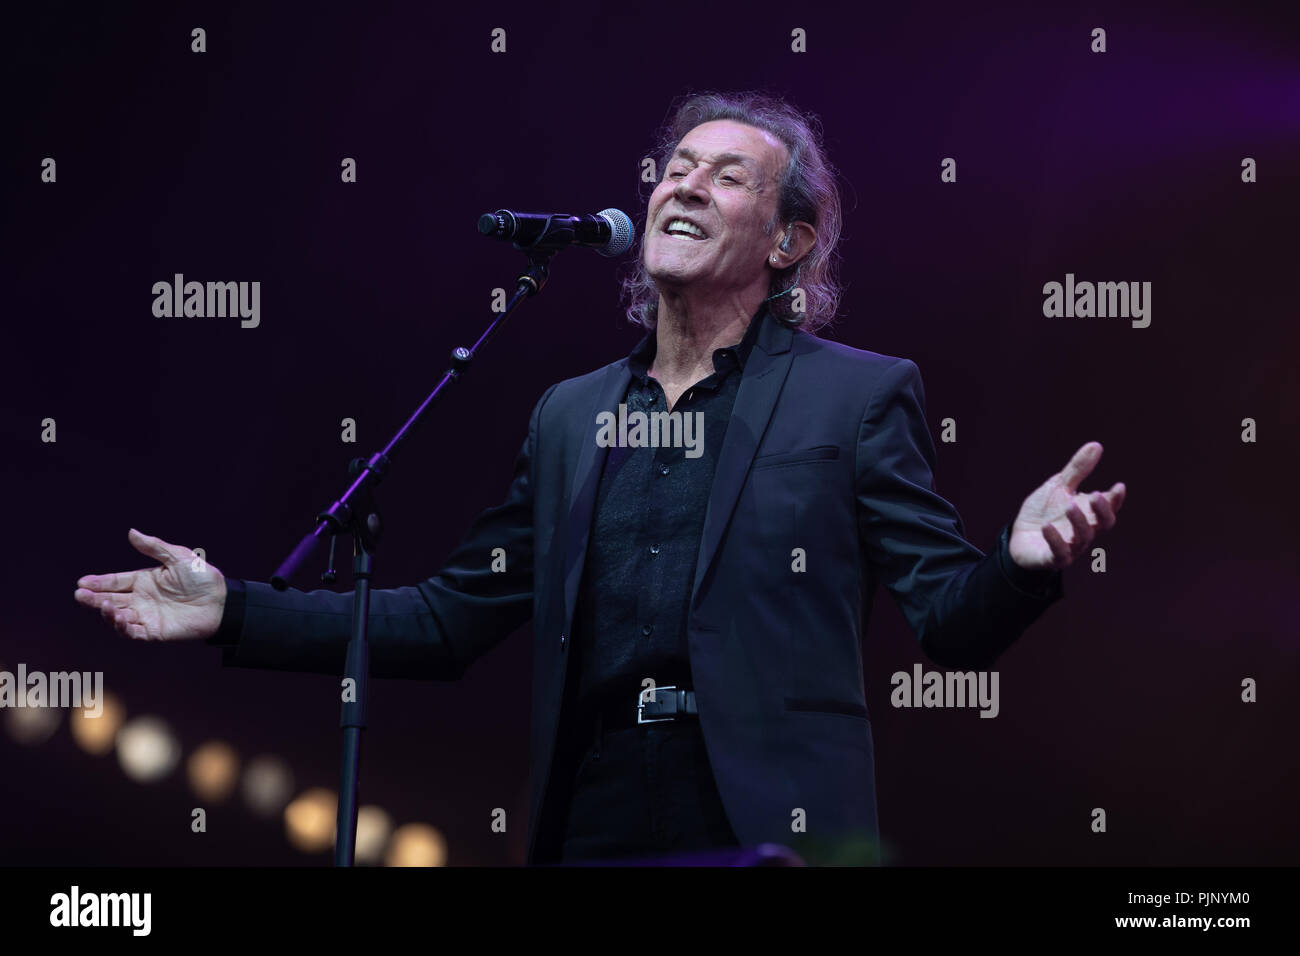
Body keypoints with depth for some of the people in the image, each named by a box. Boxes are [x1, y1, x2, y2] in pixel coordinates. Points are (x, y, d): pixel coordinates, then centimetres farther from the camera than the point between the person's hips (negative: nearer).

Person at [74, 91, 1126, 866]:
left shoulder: (860, 395, 4)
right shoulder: (569, 415, 17)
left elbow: (955, 624, -2)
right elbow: (449, 619, 18)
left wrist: (1022, 561, -25)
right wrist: (236, 611, 12)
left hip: (773, 831, -4)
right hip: (594, 825, 4)